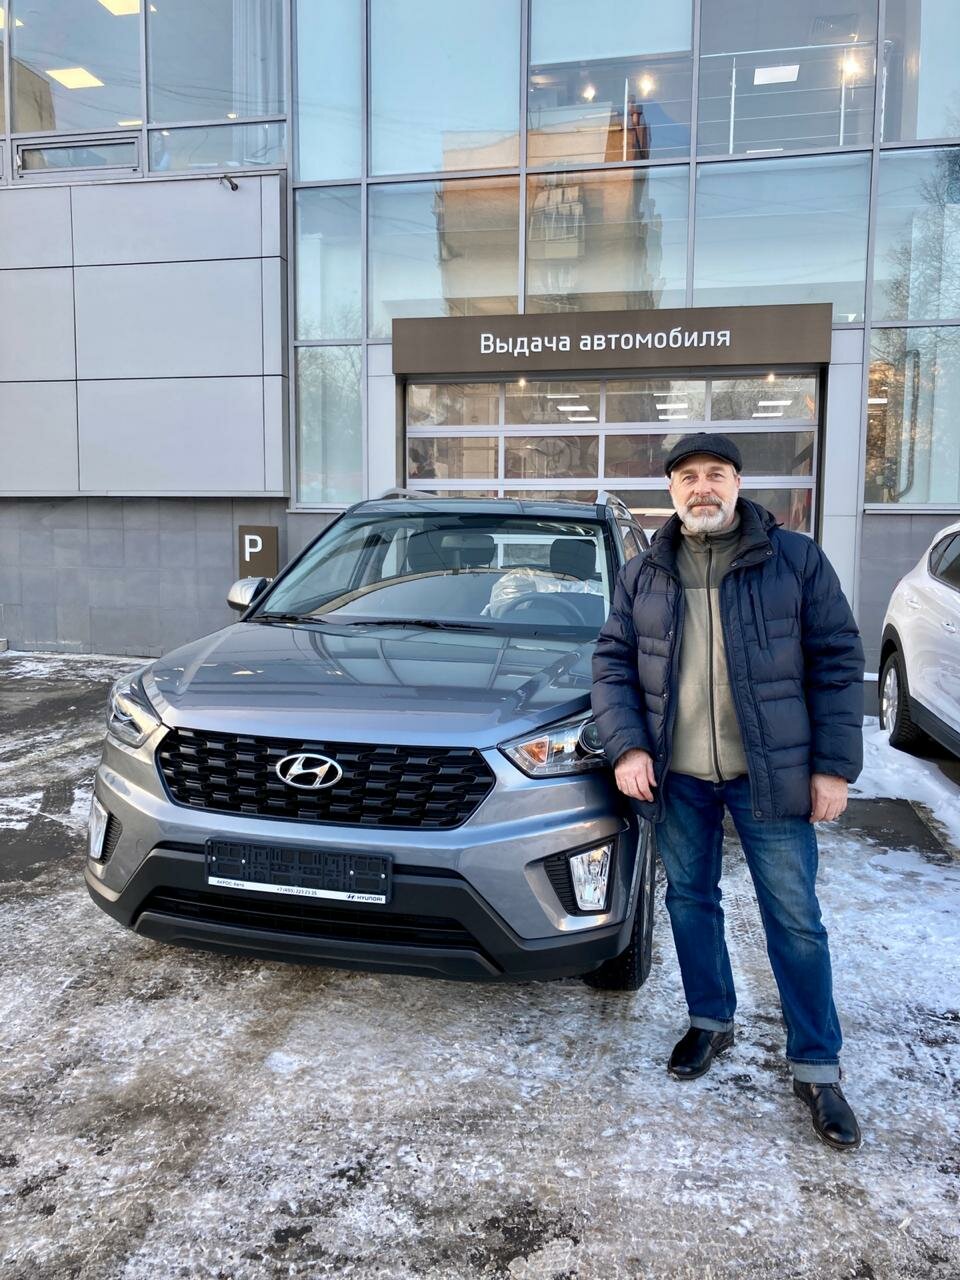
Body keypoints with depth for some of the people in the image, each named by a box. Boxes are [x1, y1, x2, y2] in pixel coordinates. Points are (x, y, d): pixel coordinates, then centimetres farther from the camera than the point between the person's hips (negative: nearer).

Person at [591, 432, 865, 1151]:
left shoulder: (797, 561, -2)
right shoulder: (643, 576, 6)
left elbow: (838, 662, -2)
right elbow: (612, 662, 6)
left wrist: (834, 765, -7)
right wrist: (626, 746, -8)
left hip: (771, 775, -2)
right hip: (676, 777, 3)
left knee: (794, 918, 4)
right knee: (691, 902, 15)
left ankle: (817, 1066, 20)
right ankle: (712, 1023, 36)